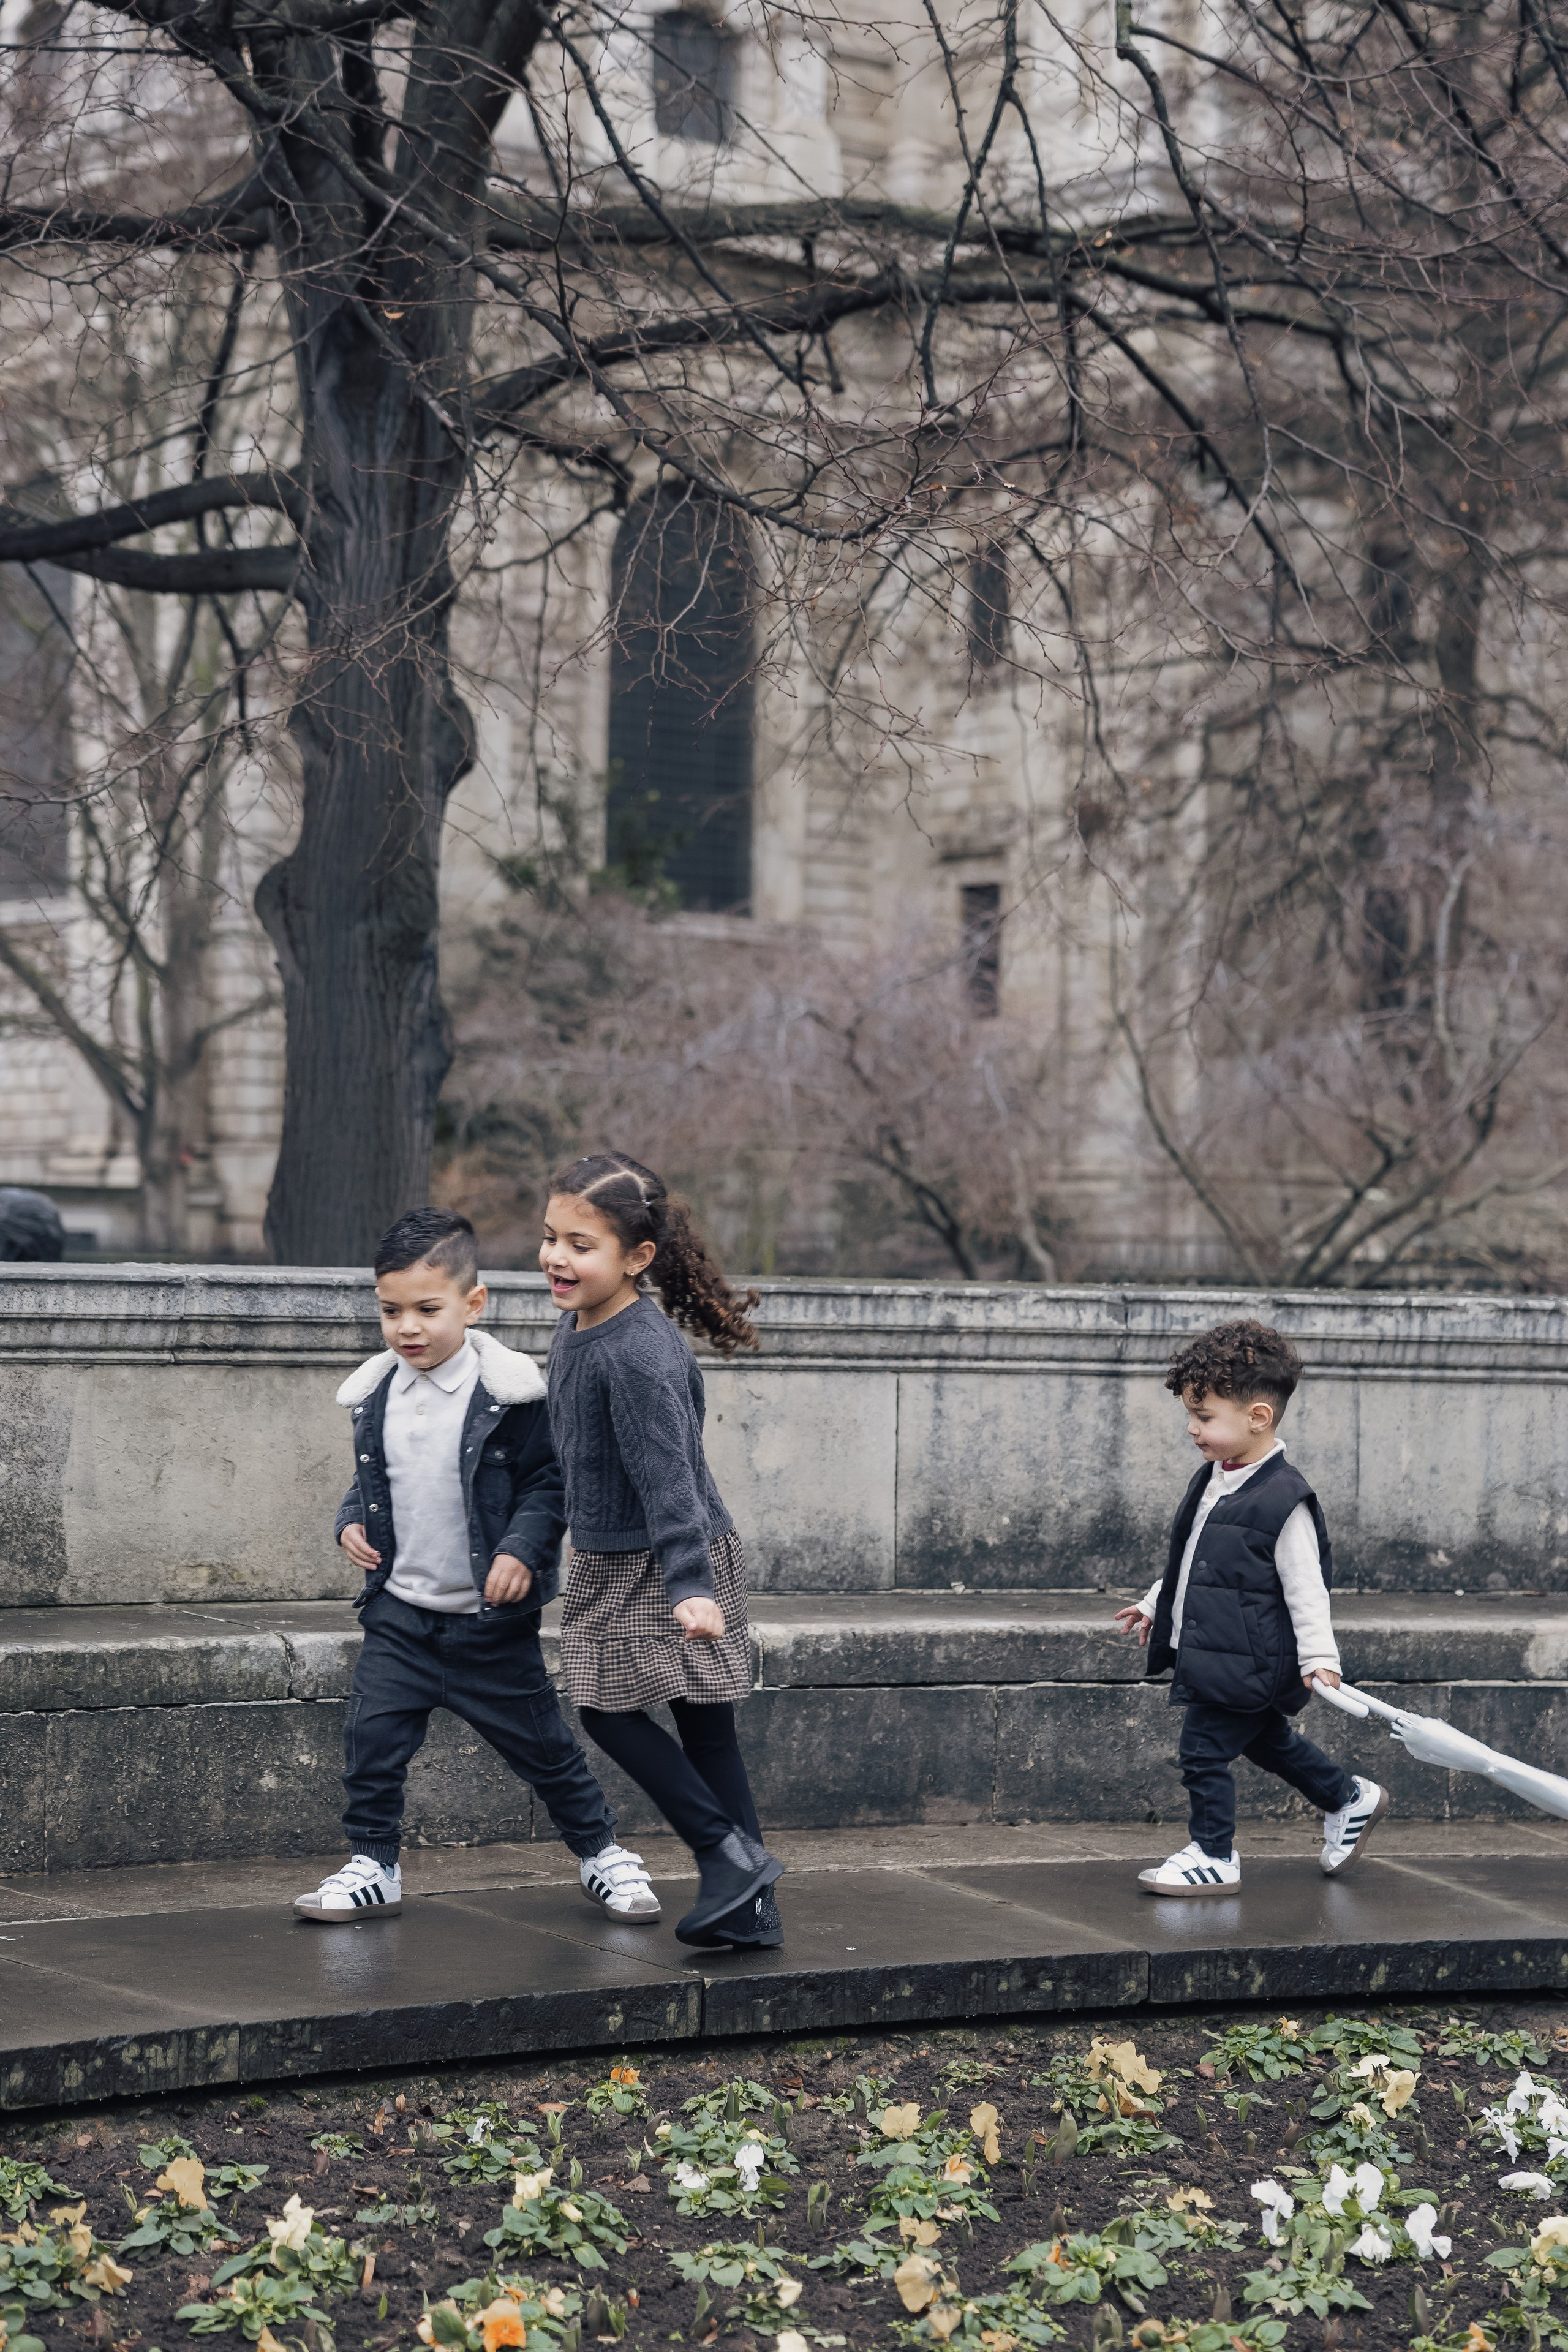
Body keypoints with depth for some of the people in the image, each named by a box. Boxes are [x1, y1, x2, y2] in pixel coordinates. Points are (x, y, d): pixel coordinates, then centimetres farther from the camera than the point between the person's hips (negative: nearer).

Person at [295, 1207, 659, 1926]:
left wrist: (522, 1549, -21)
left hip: (491, 1618, -4)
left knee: (541, 1743, 7)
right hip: (399, 1611, 4)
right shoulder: (377, 1395, 3)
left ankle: (601, 1852, 26)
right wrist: (352, 1521, -1)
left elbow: (548, 1483, -8)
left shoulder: (509, 1394, -13)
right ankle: (372, 1865, 12)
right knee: (373, 1738, -4)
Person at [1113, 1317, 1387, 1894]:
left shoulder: (1283, 1500, -21)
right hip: (1207, 1652, 10)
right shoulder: (1212, 1480, 7)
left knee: (1205, 1750, -5)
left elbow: (1305, 1586, -19)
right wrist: (1156, 1603, 28)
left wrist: (1318, 1657, -21)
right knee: (1263, 1737, 23)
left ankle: (1214, 1857, 9)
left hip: (1243, 1661, -10)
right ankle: (1350, 1799, 40)